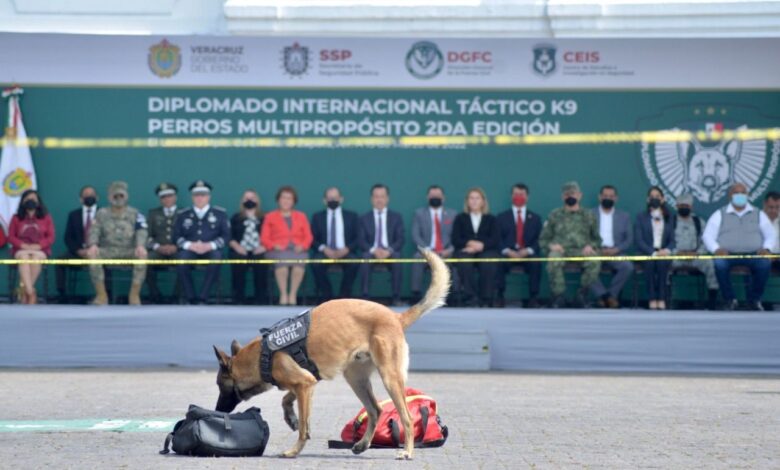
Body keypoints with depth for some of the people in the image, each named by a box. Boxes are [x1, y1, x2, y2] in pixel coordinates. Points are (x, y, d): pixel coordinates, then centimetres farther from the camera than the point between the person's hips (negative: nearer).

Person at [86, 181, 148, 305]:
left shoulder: (135, 214, 8)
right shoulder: (101, 214, 10)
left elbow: (142, 231, -8)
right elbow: (94, 230, -4)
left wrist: (140, 246, -32)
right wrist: (93, 245, -29)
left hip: (129, 251, -1)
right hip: (108, 250, 1)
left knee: (142, 255, -34)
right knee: (93, 255, -33)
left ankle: (134, 295, -26)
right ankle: (101, 295, -25)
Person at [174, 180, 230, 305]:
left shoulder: (220, 214, 14)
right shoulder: (182, 215, 17)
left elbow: (226, 235, 5)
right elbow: (177, 236, 9)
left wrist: (210, 245, -11)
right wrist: (190, 245, -12)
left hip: (211, 250, -1)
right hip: (189, 250, 1)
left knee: (216, 258, -37)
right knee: (181, 259, -35)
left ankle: (202, 298, -32)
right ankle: (191, 299, -27)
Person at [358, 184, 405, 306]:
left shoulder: (396, 217, 12)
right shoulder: (364, 218, 12)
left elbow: (400, 239, 3)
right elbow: (361, 241, 4)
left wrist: (389, 251, -17)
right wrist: (374, 250, -17)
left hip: (390, 253, 0)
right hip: (371, 253, 0)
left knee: (397, 257, -35)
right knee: (366, 257, -36)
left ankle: (396, 298, -32)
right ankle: (365, 296, -35)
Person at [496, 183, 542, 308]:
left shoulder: (535, 218, 18)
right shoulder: (502, 217, 15)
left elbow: (539, 239, 7)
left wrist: (528, 251, -13)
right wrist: (507, 251, -15)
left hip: (528, 254, 0)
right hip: (508, 254, 0)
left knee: (536, 263, -33)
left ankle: (533, 298, -26)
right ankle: (499, 297, -26)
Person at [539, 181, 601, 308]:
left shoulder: (588, 216, 19)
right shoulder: (554, 215, 18)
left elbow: (597, 239, 19)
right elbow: (543, 239, 16)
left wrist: (590, 246, -5)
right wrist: (551, 245, -7)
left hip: (582, 251, 0)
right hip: (561, 250, 0)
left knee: (595, 262, -35)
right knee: (553, 260, -39)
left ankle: (582, 292, -16)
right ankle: (559, 297, -28)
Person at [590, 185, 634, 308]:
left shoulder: (624, 216, 17)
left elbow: (629, 239, 10)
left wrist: (615, 249, -9)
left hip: (615, 253, 1)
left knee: (628, 266, -32)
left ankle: (610, 295, -18)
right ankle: (607, 296, -27)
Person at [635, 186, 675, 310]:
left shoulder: (669, 218, 19)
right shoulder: (641, 217, 12)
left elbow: (672, 240, 10)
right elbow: (639, 240, -1)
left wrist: (667, 250, -14)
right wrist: (653, 253, -17)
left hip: (663, 254, 1)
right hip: (646, 254, -1)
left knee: (662, 262, -35)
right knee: (650, 262, -36)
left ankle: (661, 299, -37)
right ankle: (652, 300, -37)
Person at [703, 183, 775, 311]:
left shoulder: (758, 214, 18)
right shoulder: (720, 214, 14)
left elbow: (770, 234, 15)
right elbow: (707, 235, 6)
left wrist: (766, 248, -7)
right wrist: (716, 249, -14)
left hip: (753, 254, 1)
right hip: (728, 254, -1)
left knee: (765, 263, -33)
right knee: (720, 264, -36)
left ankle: (754, 299, -15)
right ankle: (729, 300, -18)